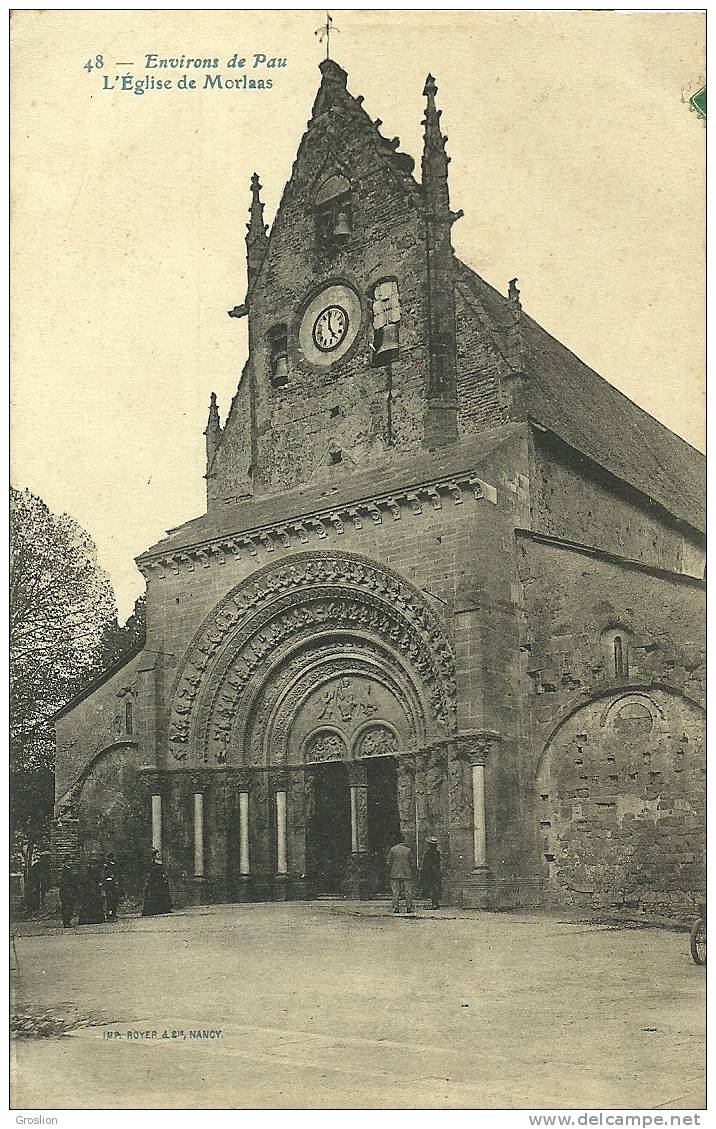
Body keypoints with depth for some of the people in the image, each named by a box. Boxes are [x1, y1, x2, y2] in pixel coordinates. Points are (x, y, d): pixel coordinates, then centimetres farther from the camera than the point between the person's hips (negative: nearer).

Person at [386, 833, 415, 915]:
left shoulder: (392, 850, 0)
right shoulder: (408, 850, 0)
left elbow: (389, 863, 0)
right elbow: (411, 863, 2)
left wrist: (389, 874, 7)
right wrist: (411, 874, 11)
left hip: (395, 874, 0)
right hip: (406, 874, 0)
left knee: (395, 892, 4)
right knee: (408, 892, 5)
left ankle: (395, 908, 0)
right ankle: (409, 908, 3)